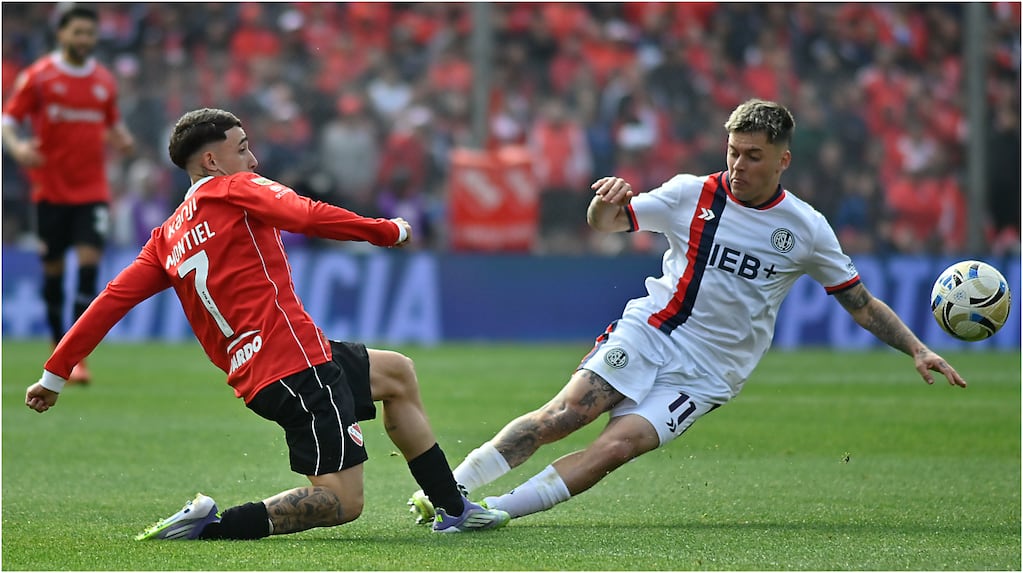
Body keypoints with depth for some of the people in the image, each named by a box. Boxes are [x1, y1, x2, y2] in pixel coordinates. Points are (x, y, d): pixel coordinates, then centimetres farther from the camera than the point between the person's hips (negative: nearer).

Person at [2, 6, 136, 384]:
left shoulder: (104, 81, 7)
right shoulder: (38, 76, -3)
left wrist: (122, 140, -2)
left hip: (92, 190, 1)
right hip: (50, 189, -1)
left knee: (89, 261, -12)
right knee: (53, 268, 6)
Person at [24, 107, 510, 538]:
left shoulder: (167, 236, 17)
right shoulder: (235, 190, -2)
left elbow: (114, 297, 11)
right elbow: (306, 216, -18)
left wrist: (55, 375, 14)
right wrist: (389, 231, -9)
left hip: (252, 373, 9)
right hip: (295, 359, -9)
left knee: (397, 373, 29)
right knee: (341, 501, -14)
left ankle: (454, 511, 30)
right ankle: (209, 526, -20)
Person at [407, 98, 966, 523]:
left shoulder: (805, 229, 1)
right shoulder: (691, 194, 0)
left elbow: (861, 303, 9)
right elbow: (605, 224, 4)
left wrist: (917, 349, -1)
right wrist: (607, 201, -20)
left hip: (706, 372, 0)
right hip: (646, 334, 0)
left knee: (617, 446, -22)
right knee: (563, 414, -22)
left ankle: (496, 510, -21)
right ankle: (448, 488, -14)